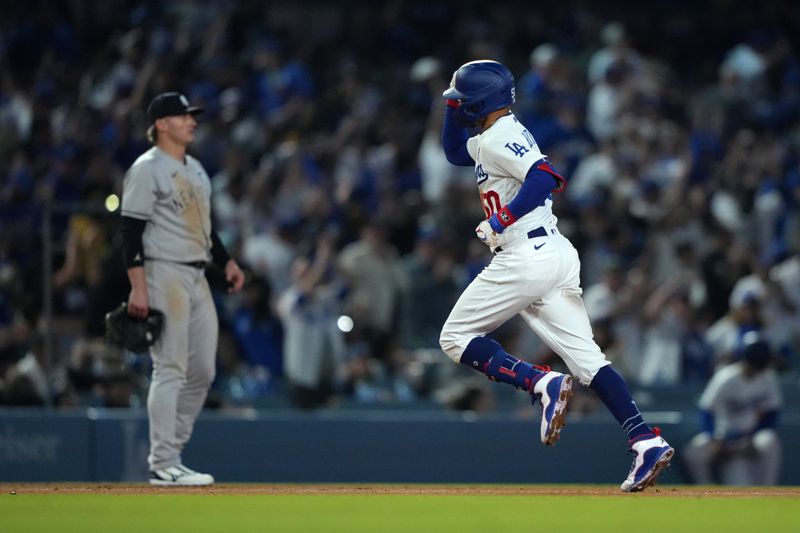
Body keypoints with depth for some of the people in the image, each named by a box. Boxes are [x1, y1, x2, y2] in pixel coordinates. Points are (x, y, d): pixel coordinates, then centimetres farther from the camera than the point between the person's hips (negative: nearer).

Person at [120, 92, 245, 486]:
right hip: (164, 274, -9)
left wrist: (226, 262, 14)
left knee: (202, 371, 7)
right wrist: (138, 287, -21)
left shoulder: (196, 169, 18)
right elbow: (131, 231, -14)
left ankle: (170, 454, 15)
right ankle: (163, 465, -8)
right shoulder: (147, 169, -9)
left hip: (197, 277, 9)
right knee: (170, 369, -10)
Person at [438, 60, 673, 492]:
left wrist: (501, 221, -20)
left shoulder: (499, 138, -9)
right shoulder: (488, 139, 21)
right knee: (585, 357, 2)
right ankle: (647, 441, -12)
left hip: (525, 258, -9)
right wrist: (453, 108, 26)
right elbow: (454, 152, 40)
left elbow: (546, 178, -23)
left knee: (455, 338, 4)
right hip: (557, 257, 9)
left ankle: (541, 383, -14)